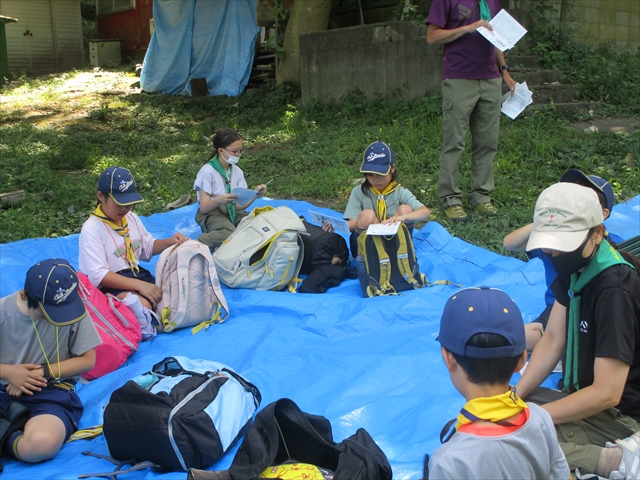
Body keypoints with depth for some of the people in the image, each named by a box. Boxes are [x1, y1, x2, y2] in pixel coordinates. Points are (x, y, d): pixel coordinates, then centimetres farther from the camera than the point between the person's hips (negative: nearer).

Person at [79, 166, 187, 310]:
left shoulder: (131, 218, 11)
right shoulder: (92, 229, -13)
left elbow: (148, 247, 26)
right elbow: (98, 275, -21)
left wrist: (169, 242, 3)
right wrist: (139, 285, -29)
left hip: (139, 275, 8)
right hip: (111, 285, -8)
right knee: (143, 306, -35)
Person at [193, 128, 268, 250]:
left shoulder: (237, 171, 9)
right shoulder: (207, 171, -9)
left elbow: (240, 206, 5)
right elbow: (203, 208, -12)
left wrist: (255, 194, -12)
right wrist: (219, 200, -32)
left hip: (232, 212, 6)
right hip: (211, 214, -6)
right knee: (230, 234, -37)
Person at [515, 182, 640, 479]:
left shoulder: (616, 290, -27)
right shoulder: (574, 266, 0)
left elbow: (606, 393, -27)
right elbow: (553, 339, 3)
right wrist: (514, 398, -7)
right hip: (583, 395, 9)